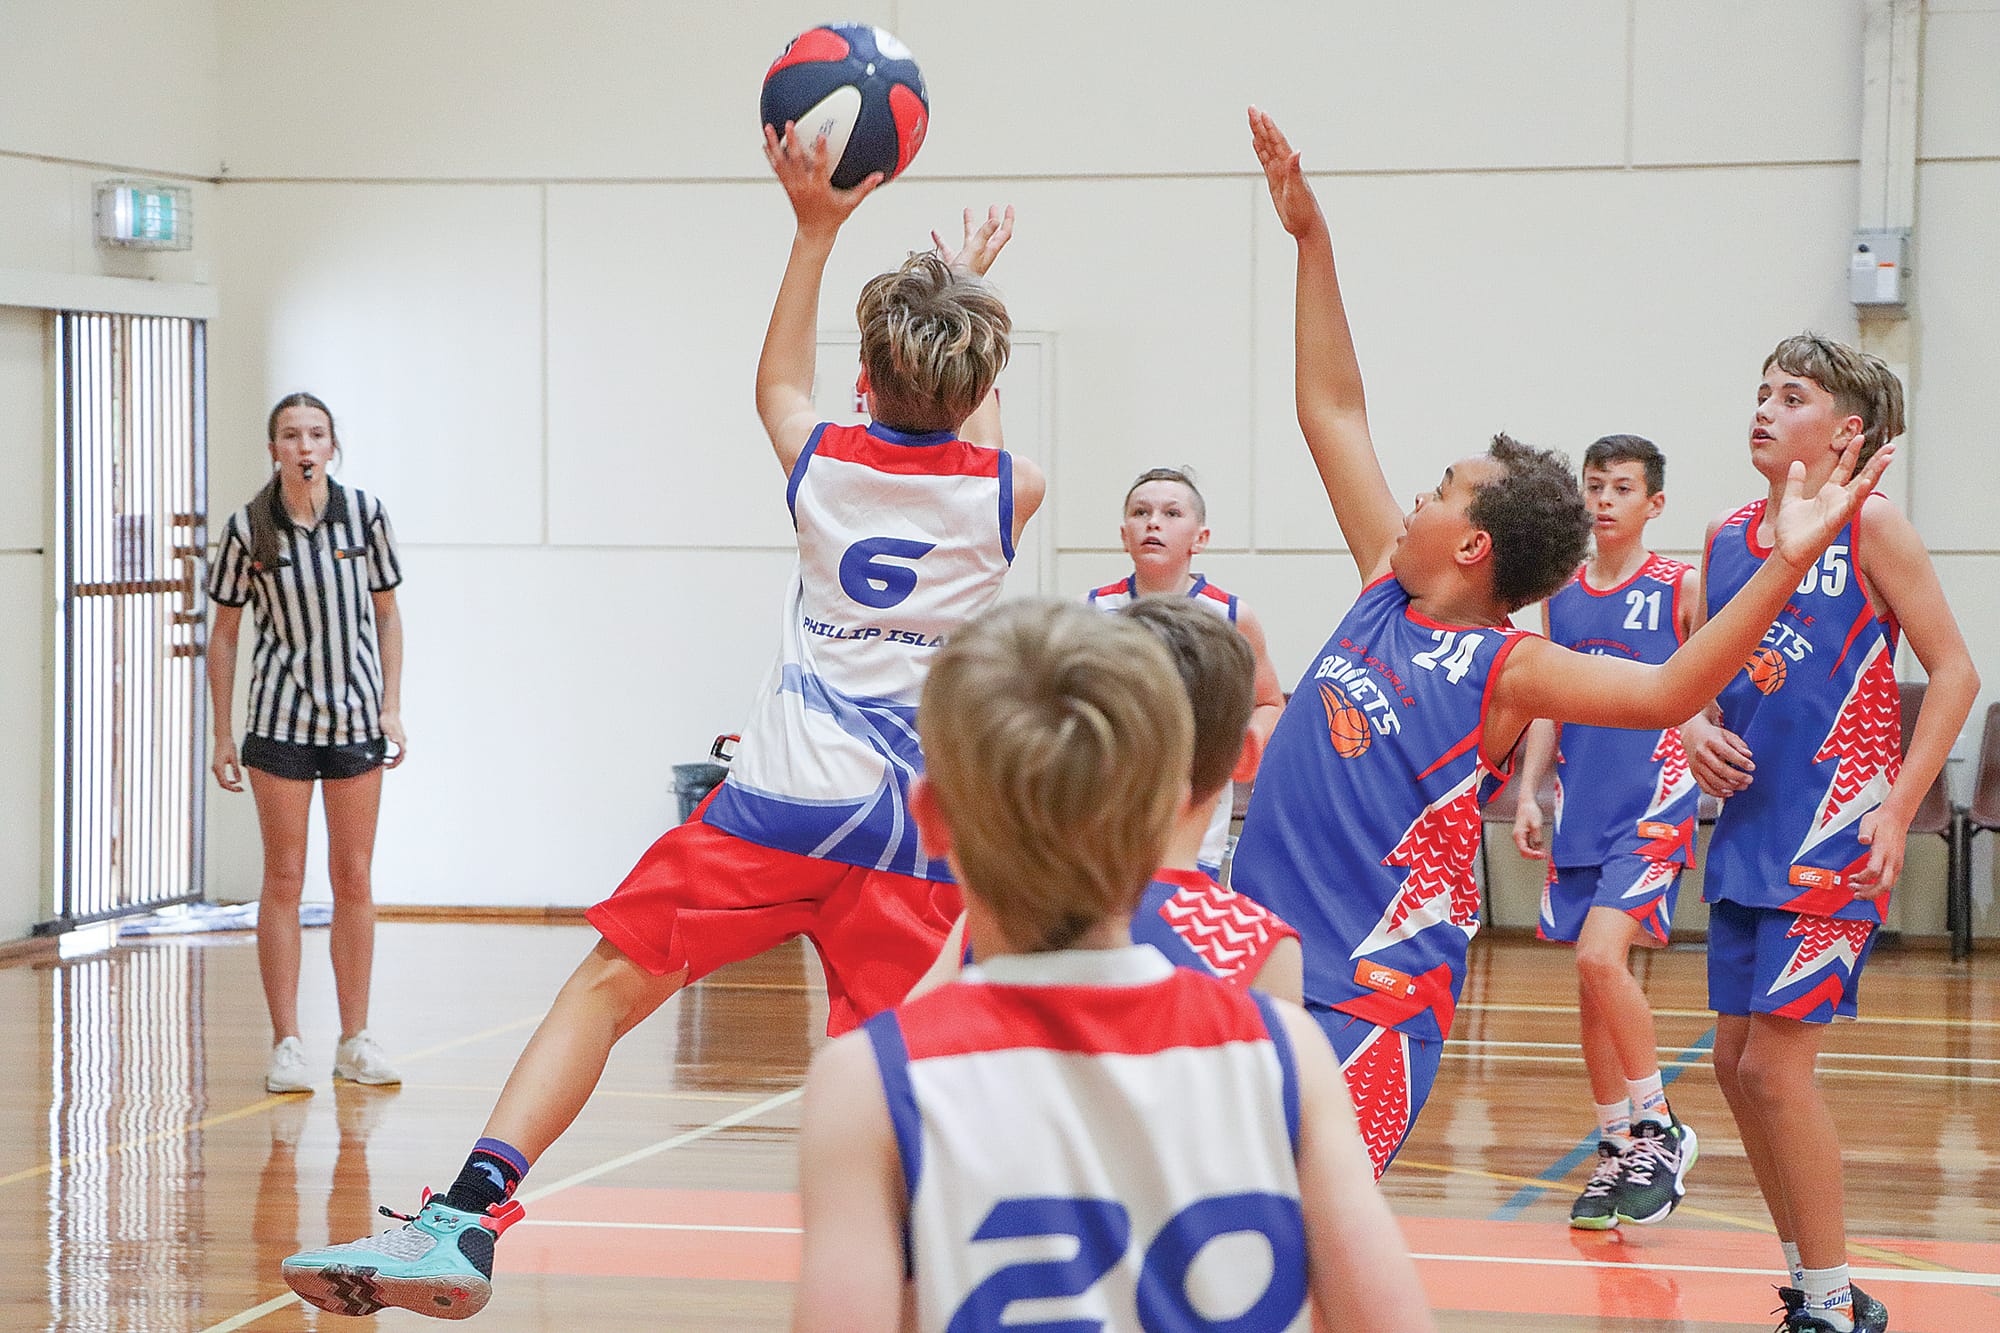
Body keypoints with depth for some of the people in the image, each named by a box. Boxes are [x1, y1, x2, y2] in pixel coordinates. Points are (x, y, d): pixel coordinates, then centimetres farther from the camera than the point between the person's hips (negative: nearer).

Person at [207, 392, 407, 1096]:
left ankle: (355, 1040, 12)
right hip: (280, 719, -2)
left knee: (353, 879, 5)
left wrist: (392, 708, 1)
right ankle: (286, 1045, 2)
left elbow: (387, 615, 8)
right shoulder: (248, 528, -5)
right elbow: (223, 634, 3)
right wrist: (222, 735, 1)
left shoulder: (364, 512, -1)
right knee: (284, 880, -1)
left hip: (357, 716, 2)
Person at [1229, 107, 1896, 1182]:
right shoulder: (1389, 587, 7)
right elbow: (1332, 409, 12)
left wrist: (1784, 566, -36)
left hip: (1377, 986, -7)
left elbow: (1667, 692, -25)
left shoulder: (1506, 669, -10)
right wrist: (1312, 241, 11)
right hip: (1268, 946, 7)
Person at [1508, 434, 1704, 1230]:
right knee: (1593, 982, 7)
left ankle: (1656, 1126, -7)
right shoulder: (1559, 594, 11)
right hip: (1581, 809, 5)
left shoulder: (1681, 590, -2)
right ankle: (1616, 1150, 17)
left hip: (1654, 805, -5)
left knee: (1601, 955, -21)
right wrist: (1527, 793, 9)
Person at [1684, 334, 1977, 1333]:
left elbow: (1954, 671, -8)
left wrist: (1897, 810, -14)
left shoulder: (1869, 527, -8)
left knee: (1774, 1061, -10)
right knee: (1735, 1061, 8)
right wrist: (1696, 729, -3)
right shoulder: (1726, 537, 10)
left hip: (1834, 836, -7)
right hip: (1749, 830, 7)